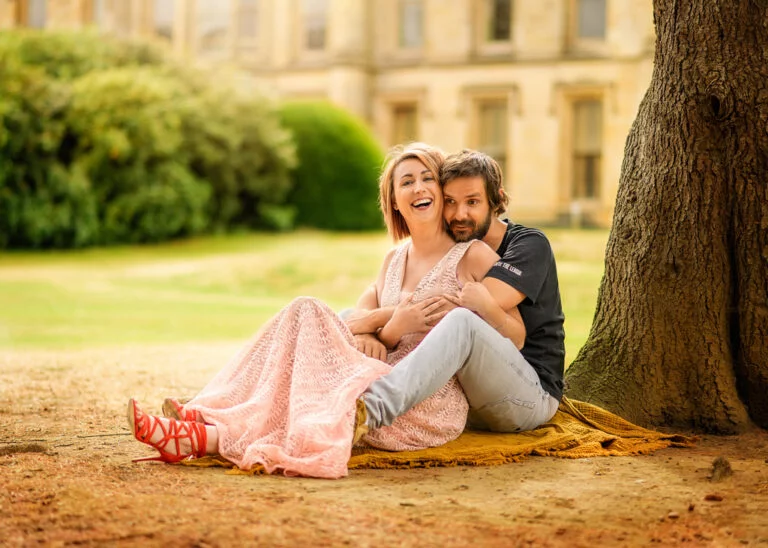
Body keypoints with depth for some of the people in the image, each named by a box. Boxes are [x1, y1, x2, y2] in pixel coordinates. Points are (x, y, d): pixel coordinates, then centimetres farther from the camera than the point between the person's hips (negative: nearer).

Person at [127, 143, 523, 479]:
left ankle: (210, 437, -30)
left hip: (436, 409, -6)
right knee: (305, 313, -14)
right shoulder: (394, 260, 18)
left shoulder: (473, 256, 1)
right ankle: (208, 418, -26)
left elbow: (516, 337, -1)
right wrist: (393, 329, -8)